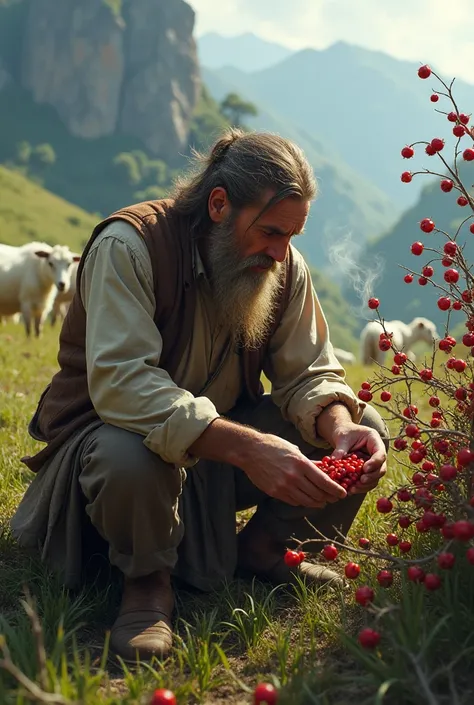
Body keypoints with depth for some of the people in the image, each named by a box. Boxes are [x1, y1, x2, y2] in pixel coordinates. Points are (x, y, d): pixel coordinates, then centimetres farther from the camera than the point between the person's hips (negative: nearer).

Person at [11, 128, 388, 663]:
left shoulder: (284, 266, -5)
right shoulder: (130, 245, -25)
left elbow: (307, 373, -5)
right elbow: (120, 384, -37)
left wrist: (341, 428, -30)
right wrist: (248, 449, -47)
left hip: (223, 441, 6)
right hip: (113, 428, -5)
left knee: (363, 428, -10)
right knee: (128, 456, -42)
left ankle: (263, 549, 9)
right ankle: (147, 579, -9)